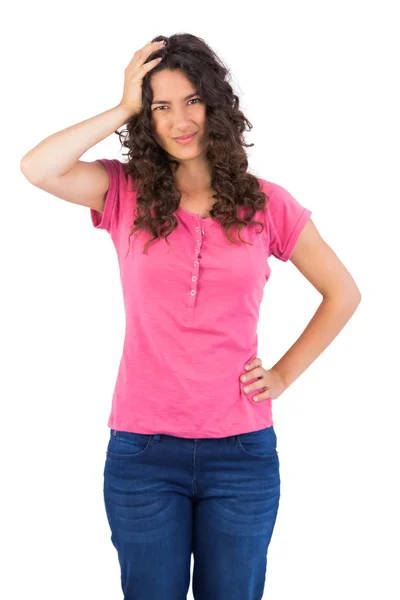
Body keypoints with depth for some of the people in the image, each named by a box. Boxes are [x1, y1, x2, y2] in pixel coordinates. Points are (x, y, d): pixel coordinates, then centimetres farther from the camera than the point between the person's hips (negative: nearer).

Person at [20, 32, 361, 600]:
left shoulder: (265, 203, 2)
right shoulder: (125, 193, 1)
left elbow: (343, 293, 11)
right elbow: (36, 168, -18)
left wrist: (285, 373, 3)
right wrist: (124, 108, -11)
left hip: (242, 449, 1)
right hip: (142, 448, 0)